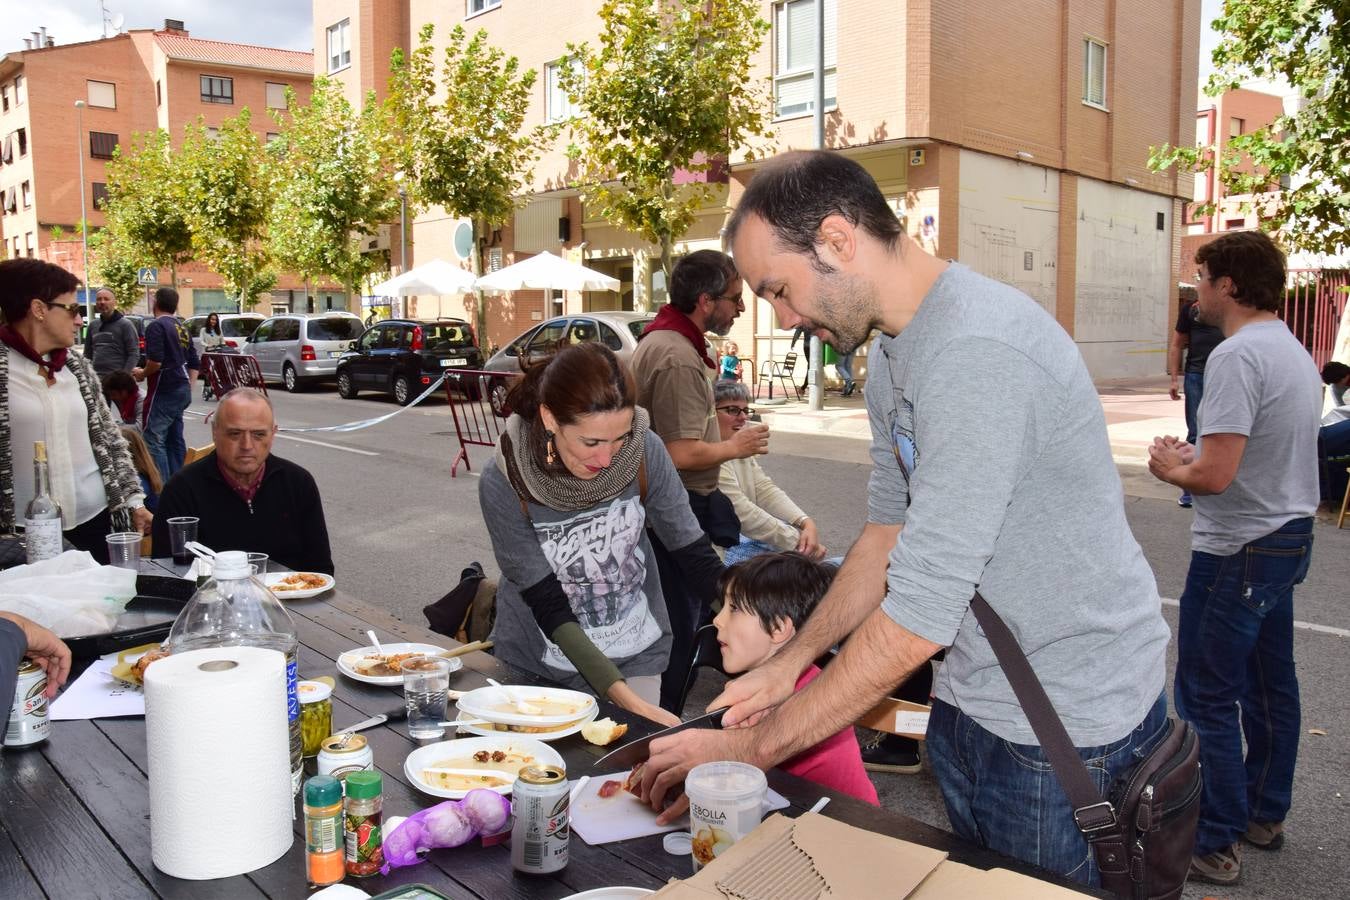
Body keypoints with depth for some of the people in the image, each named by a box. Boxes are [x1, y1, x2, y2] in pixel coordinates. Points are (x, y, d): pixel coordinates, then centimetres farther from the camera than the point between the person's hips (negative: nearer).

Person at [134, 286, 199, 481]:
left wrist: (142, 374, -4)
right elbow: (193, 363, 21)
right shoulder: (181, 328, 16)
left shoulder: (156, 326, -11)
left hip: (164, 391, -9)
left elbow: (155, 361, -22)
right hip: (182, 391, 9)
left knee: (153, 440, -9)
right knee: (175, 439, 14)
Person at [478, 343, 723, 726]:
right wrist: (627, 701, -29)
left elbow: (694, 555, -12)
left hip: (636, 656, 2)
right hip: (540, 666, -2)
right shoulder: (504, 484, -23)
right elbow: (550, 609, -21)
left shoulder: (644, 453, -19)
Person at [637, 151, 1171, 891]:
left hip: (1068, 727, -8)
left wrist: (748, 749, -20)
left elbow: (917, 620, -29)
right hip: (973, 707, 8)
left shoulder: (977, 352, -28)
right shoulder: (892, 352, 5)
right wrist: (790, 662, 3)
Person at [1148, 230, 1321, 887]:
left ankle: (1213, 843, 10)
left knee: (1208, 698, 1)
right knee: (1270, 685, 20)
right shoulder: (1295, 351, 9)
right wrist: (1192, 457, 9)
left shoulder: (1237, 356, -23)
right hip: (1291, 537, 10)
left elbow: (1214, 477, -28)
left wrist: (1169, 469, -9)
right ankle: (1264, 815, 35)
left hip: (1238, 551, -10)